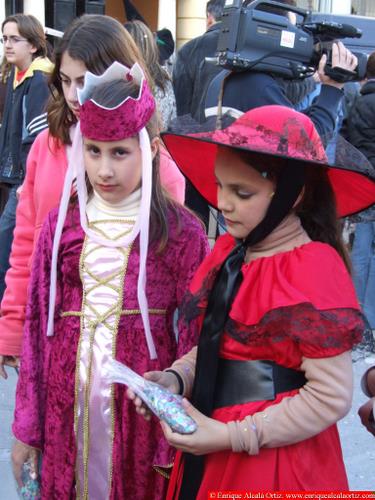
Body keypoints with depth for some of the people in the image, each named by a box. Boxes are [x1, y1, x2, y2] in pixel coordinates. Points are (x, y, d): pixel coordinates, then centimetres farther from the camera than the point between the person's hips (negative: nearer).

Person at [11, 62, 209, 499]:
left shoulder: (180, 231, -7)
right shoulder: (61, 224, 2)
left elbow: (195, 332, -5)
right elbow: (37, 323, 4)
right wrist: (27, 423, 4)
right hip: (68, 395, 3)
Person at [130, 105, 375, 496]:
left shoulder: (313, 269, -20)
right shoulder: (229, 251, 0)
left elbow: (331, 397, -19)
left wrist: (231, 437, -18)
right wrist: (175, 379, -6)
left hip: (271, 462, -6)